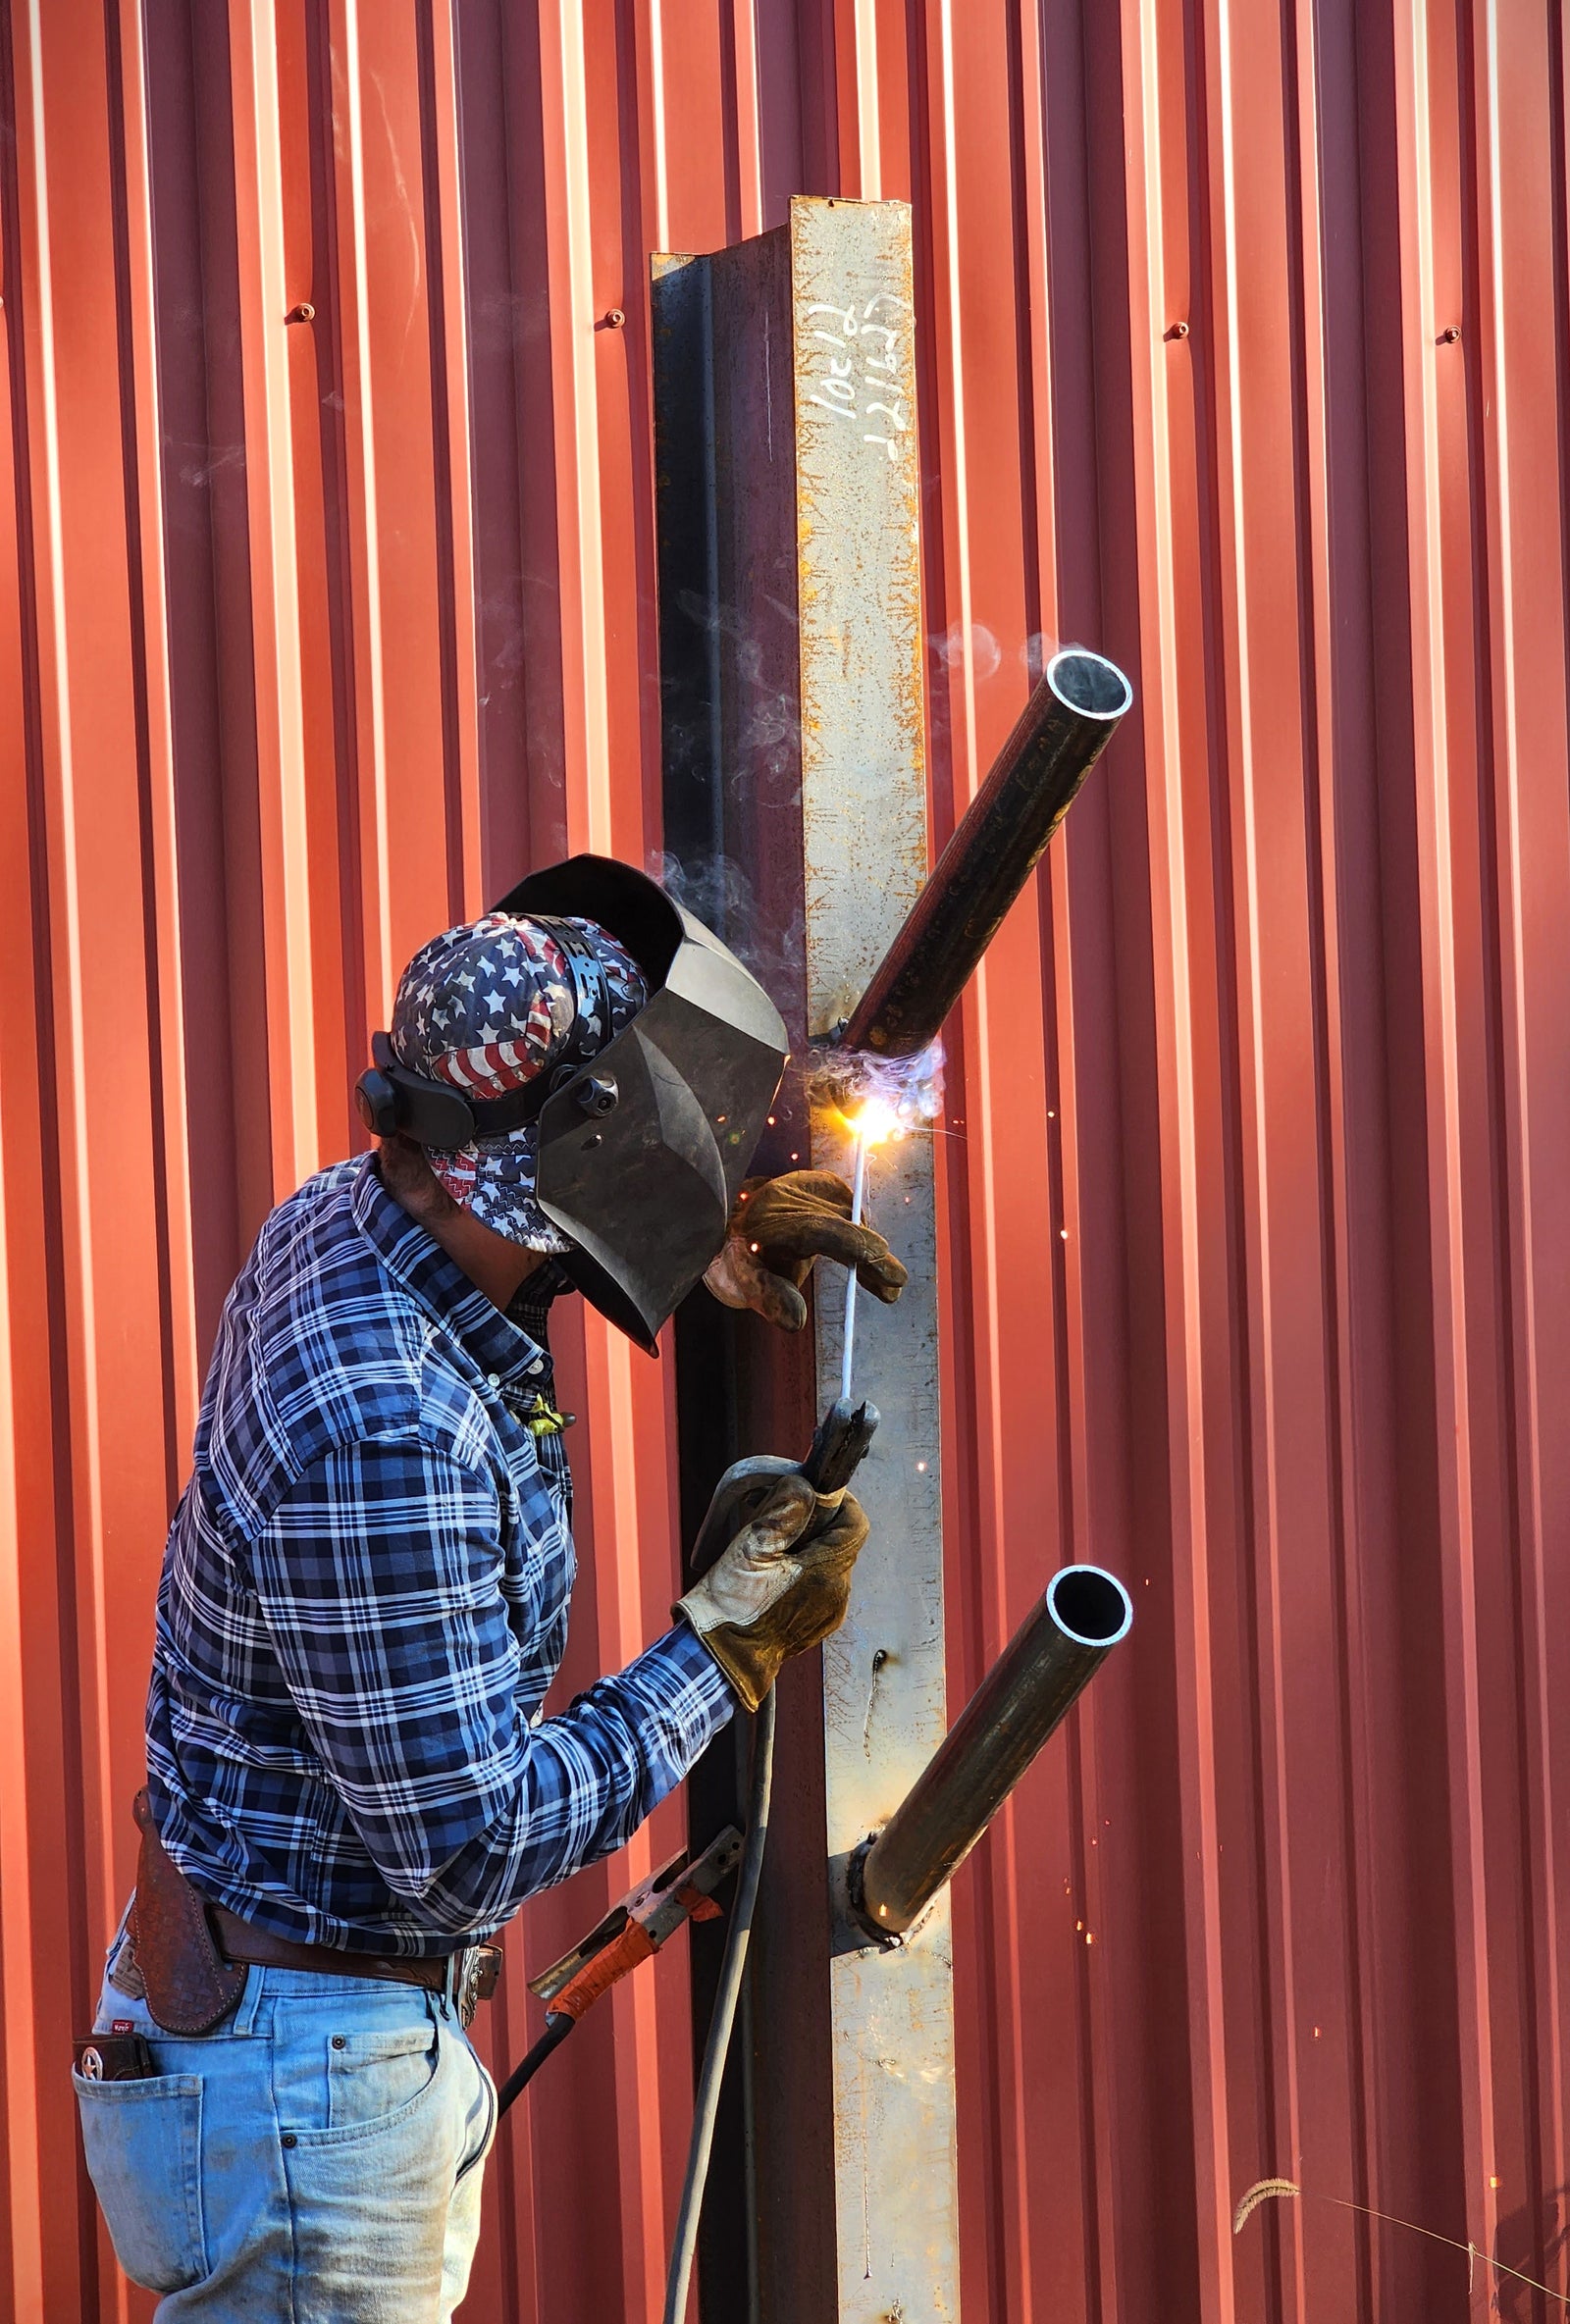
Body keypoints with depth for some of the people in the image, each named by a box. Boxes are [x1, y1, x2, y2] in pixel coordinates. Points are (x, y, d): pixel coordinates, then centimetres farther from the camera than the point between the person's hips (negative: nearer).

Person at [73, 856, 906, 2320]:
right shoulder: (381, 1433, -30)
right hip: (299, 2087, -10)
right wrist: (728, 1650, -15)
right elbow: (476, 1841, -25)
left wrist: (712, 1238, 12)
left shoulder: (339, 1223, -1)